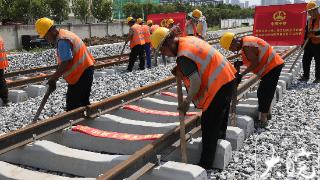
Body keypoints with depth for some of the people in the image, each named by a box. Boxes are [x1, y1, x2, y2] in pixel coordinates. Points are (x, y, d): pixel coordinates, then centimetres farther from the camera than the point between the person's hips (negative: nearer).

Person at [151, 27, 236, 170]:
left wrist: (187, 102, -22)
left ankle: (205, 164, 6)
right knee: (221, 114, 30)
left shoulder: (183, 56, -23)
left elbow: (196, 82, -29)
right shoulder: (189, 39, 4)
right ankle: (220, 136, 53)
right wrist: (180, 69, 8)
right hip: (228, 76, 10)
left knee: (209, 125, -2)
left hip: (218, 84, -9)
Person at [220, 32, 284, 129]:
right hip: (274, 65, 11)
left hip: (272, 67, -11)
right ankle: (267, 113, 33)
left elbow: (255, 63, -25)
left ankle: (263, 121, -1)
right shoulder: (246, 41, 9)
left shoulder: (247, 46, -23)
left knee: (263, 94, -7)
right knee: (266, 93, 20)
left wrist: (241, 75, -25)